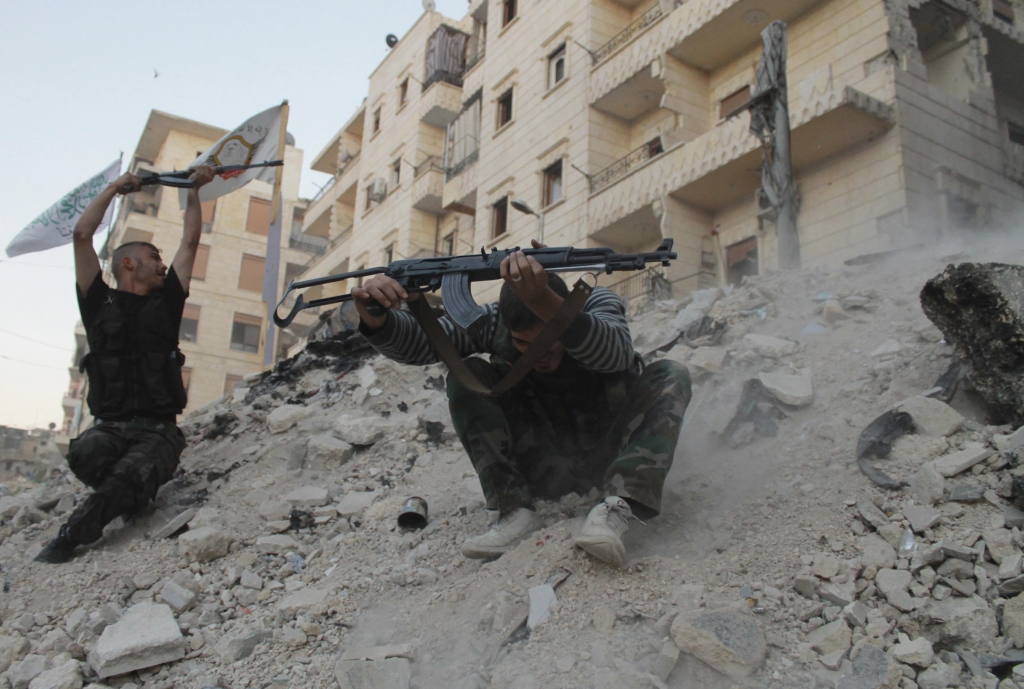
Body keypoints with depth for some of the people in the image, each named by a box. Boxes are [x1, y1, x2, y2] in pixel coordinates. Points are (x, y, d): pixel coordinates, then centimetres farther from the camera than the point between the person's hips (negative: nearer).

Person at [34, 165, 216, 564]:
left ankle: (69, 538, -11)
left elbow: (191, 242, 20)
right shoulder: (100, 304, 12)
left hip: (158, 431, 0)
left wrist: (194, 191, 24)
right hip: (110, 426, 0)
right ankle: (128, 496, -4)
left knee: (128, 478, -30)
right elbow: (82, 234, 7)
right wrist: (115, 187, 14)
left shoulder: (166, 304, 16)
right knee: (85, 455, -33)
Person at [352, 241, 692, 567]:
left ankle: (617, 508, -37)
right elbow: (419, 340, -20)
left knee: (670, 375, -25)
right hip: (544, 470, 1)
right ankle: (515, 510, -21)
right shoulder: (494, 323, -13)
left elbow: (615, 352, -42)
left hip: (610, 457, -1)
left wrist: (542, 301, -59)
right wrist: (377, 319, -43)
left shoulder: (599, 305, -18)